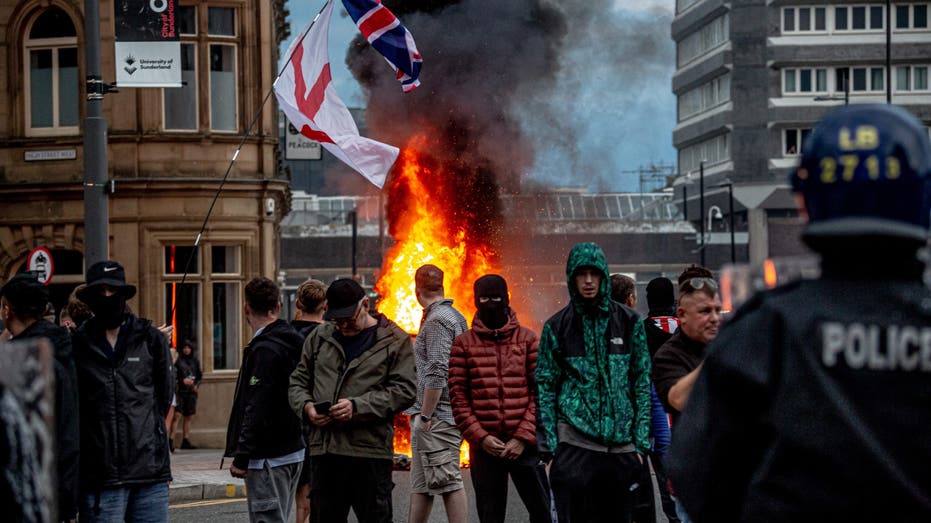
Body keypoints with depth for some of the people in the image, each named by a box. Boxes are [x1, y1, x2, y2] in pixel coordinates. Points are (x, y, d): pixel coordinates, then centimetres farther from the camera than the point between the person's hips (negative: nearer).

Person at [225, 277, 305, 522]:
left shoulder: (264, 350, -17)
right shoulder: (293, 342, 12)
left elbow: (257, 410, -21)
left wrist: (241, 457, -17)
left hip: (268, 457, -10)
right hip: (293, 451, 10)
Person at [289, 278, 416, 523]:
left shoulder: (395, 340, 1)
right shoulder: (319, 337, 14)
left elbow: (405, 390, -7)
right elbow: (298, 381, 20)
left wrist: (357, 406, -16)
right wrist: (306, 406, -4)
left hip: (370, 452, -4)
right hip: (324, 450, 4)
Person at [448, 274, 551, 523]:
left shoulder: (528, 340, 5)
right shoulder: (463, 344, 7)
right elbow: (457, 397, 2)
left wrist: (524, 437, -8)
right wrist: (480, 437, -8)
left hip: (524, 445, -1)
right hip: (484, 447, 1)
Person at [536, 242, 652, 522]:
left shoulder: (629, 322, 8)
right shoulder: (557, 327, 5)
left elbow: (643, 382, 8)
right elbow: (545, 388, 5)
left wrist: (641, 442, 1)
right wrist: (549, 447, -3)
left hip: (619, 444, 2)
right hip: (574, 443, -2)